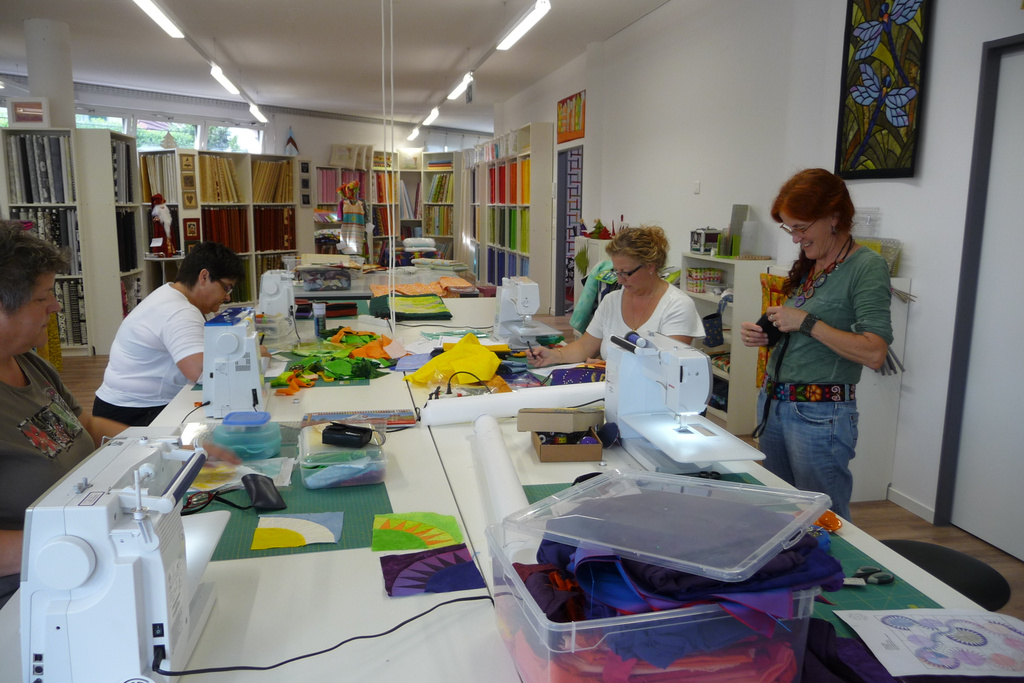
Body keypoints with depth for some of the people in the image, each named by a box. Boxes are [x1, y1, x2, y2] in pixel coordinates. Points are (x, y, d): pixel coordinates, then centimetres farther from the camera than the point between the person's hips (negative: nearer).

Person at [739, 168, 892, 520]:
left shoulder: (867, 267, -11)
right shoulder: (807, 265, 12)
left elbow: (874, 353, -21)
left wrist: (806, 322, -19)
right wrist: (761, 334, 3)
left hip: (820, 415, -8)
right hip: (773, 404, 8)